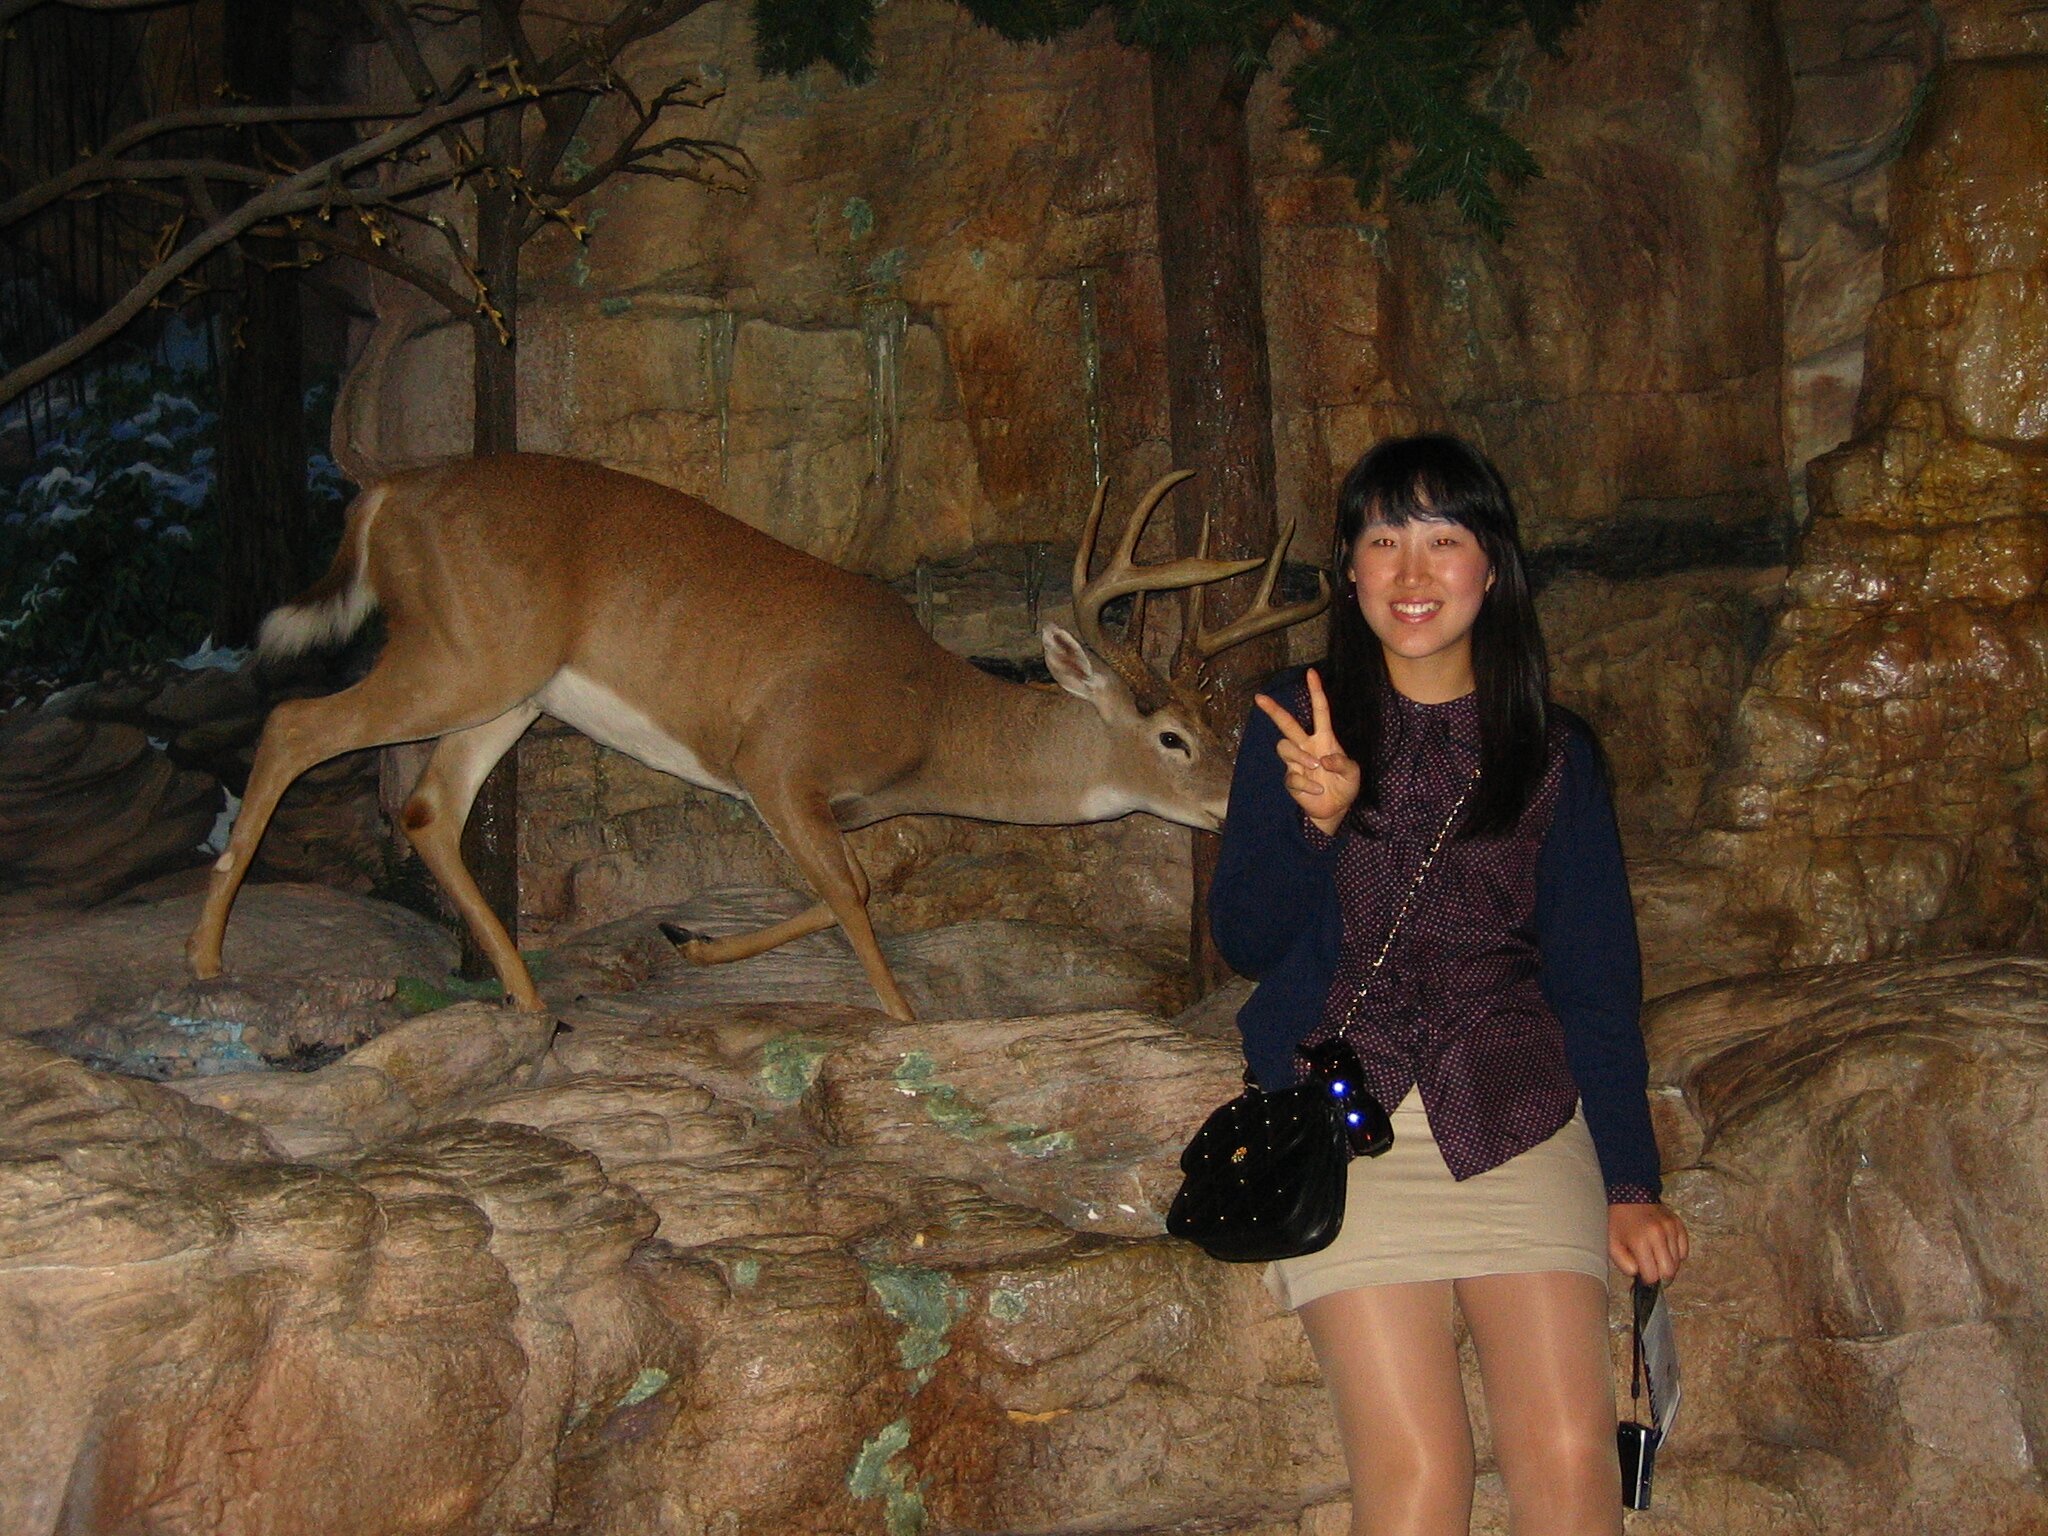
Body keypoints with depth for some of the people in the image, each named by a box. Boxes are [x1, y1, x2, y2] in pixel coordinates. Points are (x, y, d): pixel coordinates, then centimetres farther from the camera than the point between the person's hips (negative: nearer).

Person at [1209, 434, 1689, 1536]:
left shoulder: (1554, 753, 9)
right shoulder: (1297, 725, 6)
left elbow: (1596, 979, 9)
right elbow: (1246, 944, 1)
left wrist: (1629, 1183, 2)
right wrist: (1317, 819, -17)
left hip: (1517, 1112, 1)